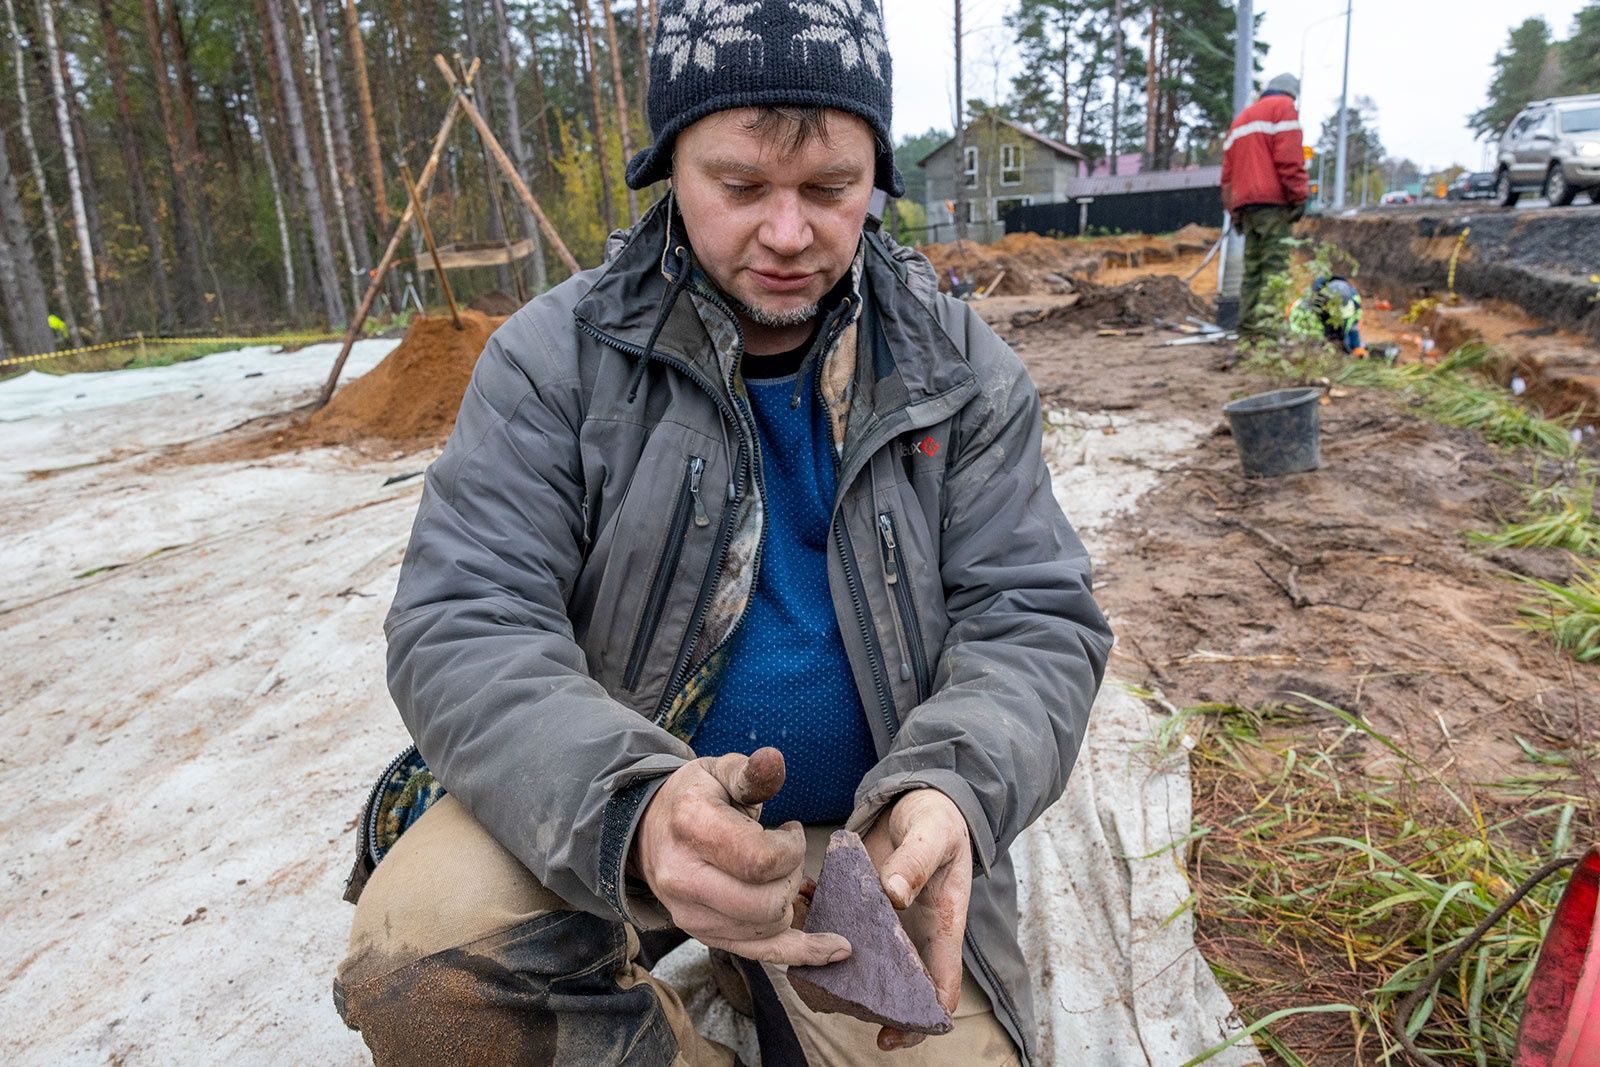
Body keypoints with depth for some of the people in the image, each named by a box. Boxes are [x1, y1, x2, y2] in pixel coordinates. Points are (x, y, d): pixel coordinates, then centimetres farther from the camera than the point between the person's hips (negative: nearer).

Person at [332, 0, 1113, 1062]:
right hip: (599, 813, -1)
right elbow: (461, 628, -14)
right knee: (414, 951, -27)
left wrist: (947, 791, -27)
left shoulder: (961, 368, -3)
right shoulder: (558, 355, -8)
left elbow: (1037, 620, -5)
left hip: (868, 830, 2)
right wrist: (632, 805, -35)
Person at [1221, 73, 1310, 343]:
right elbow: (1289, 157, -10)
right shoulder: (1283, 107, 5)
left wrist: (1233, 211, 18)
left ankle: (1248, 330, 2)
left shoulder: (1241, 118, 28)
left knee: (1252, 269, 7)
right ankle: (1267, 328, -21)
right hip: (1272, 201, -7)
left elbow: (1228, 170, 21)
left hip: (1244, 204, 7)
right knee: (1274, 266, -12)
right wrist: (1299, 196, -9)